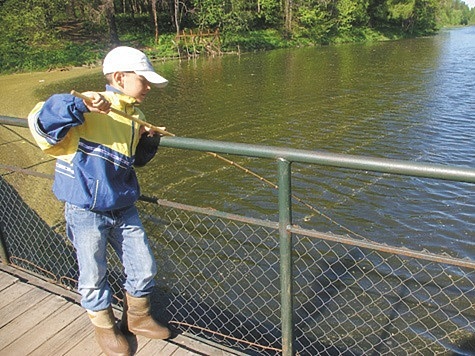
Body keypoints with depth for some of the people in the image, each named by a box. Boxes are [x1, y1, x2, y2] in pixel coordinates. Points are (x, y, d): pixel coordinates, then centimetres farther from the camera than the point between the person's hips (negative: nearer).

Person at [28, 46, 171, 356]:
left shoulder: (135, 117, 7)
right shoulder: (90, 110, -15)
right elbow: (40, 122, -24)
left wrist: (149, 142, -1)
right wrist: (80, 106, -35)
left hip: (124, 208, 7)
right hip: (87, 211, -6)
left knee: (144, 269, 14)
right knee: (94, 277, 11)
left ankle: (137, 317, 39)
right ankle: (105, 327, 37)